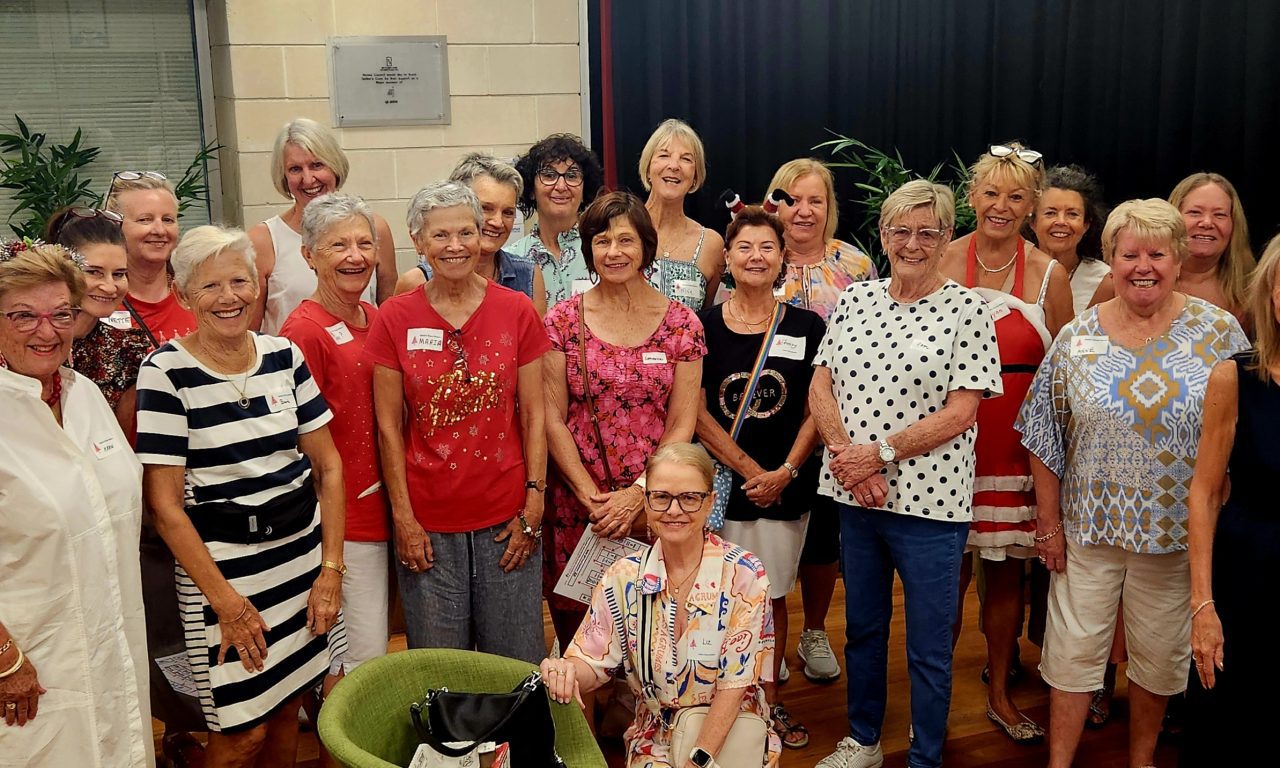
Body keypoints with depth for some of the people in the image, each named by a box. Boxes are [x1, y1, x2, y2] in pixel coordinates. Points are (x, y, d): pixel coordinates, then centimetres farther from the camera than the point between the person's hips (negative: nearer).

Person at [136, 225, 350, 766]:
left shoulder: (284, 355, 2)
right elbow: (164, 503, -11)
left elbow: (328, 465, 6)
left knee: (288, 708, 12)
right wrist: (226, 601, -12)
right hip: (222, 564, -4)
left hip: (303, 551, 4)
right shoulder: (166, 372, -10)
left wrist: (331, 567, -1)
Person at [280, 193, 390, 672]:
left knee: (374, 645, 18)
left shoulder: (375, 319, 8)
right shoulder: (305, 331, -15)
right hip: (342, 519, -7)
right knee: (366, 657, 0)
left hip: (379, 508, 8)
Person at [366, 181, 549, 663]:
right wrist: (403, 517, -4)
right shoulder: (395, 318, -2)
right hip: (428, 523, 0)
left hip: (507, 516, 1)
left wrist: (534, 504, -3)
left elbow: (533, 415, 2)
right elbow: (388, 426, 0)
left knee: (517, 663, 11)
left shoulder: (516, 311, 0)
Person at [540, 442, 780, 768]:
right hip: (655, 741, 2)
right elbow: (592, 664, -2)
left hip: (735, 733, -1)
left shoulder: (743, 574, -12)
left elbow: (735, 684, -12)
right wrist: (566, 672, -25)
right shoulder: (623, 578, -3)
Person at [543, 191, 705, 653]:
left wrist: (636, 495, -10)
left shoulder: (681, 323, 1)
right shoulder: (563, 321, 0)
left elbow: (682, 424, -1)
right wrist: (591, 496, -10)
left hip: (655, 502, 0)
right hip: (577, 502, 0)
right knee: (576, 620, 5)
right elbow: (552, 418, -2)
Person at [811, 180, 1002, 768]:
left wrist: (880, 453, -16)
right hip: (855, 497, 4)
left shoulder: (965, 310, -7)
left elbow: (960, 412, -13)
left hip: (928, 500, -4)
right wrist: (849, 456, -12)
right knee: (862, 628, 19)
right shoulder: (855, 300, 6)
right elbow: (820, 388, 3)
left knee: (929, 648, 7)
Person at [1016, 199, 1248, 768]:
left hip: (1178, 530, 0)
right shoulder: (1076, 337, -3)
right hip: (1088, 528, 0)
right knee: (1073, 651, 7)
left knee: (1160, 654, 14)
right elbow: (1045, 438, 2)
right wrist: (1049, 523, 0)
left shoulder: (1220, 333, -5)